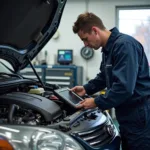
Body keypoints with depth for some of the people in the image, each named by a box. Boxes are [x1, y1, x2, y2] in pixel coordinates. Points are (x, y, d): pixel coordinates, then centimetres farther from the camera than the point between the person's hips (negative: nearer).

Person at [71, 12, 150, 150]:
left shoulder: (124, 45, -21)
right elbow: (104, 77, 25)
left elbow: (124, 87, -28)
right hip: (127, 115, 10)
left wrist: (97, 102, -18)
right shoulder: (108, 48, 11)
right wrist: (86, 88, 12)